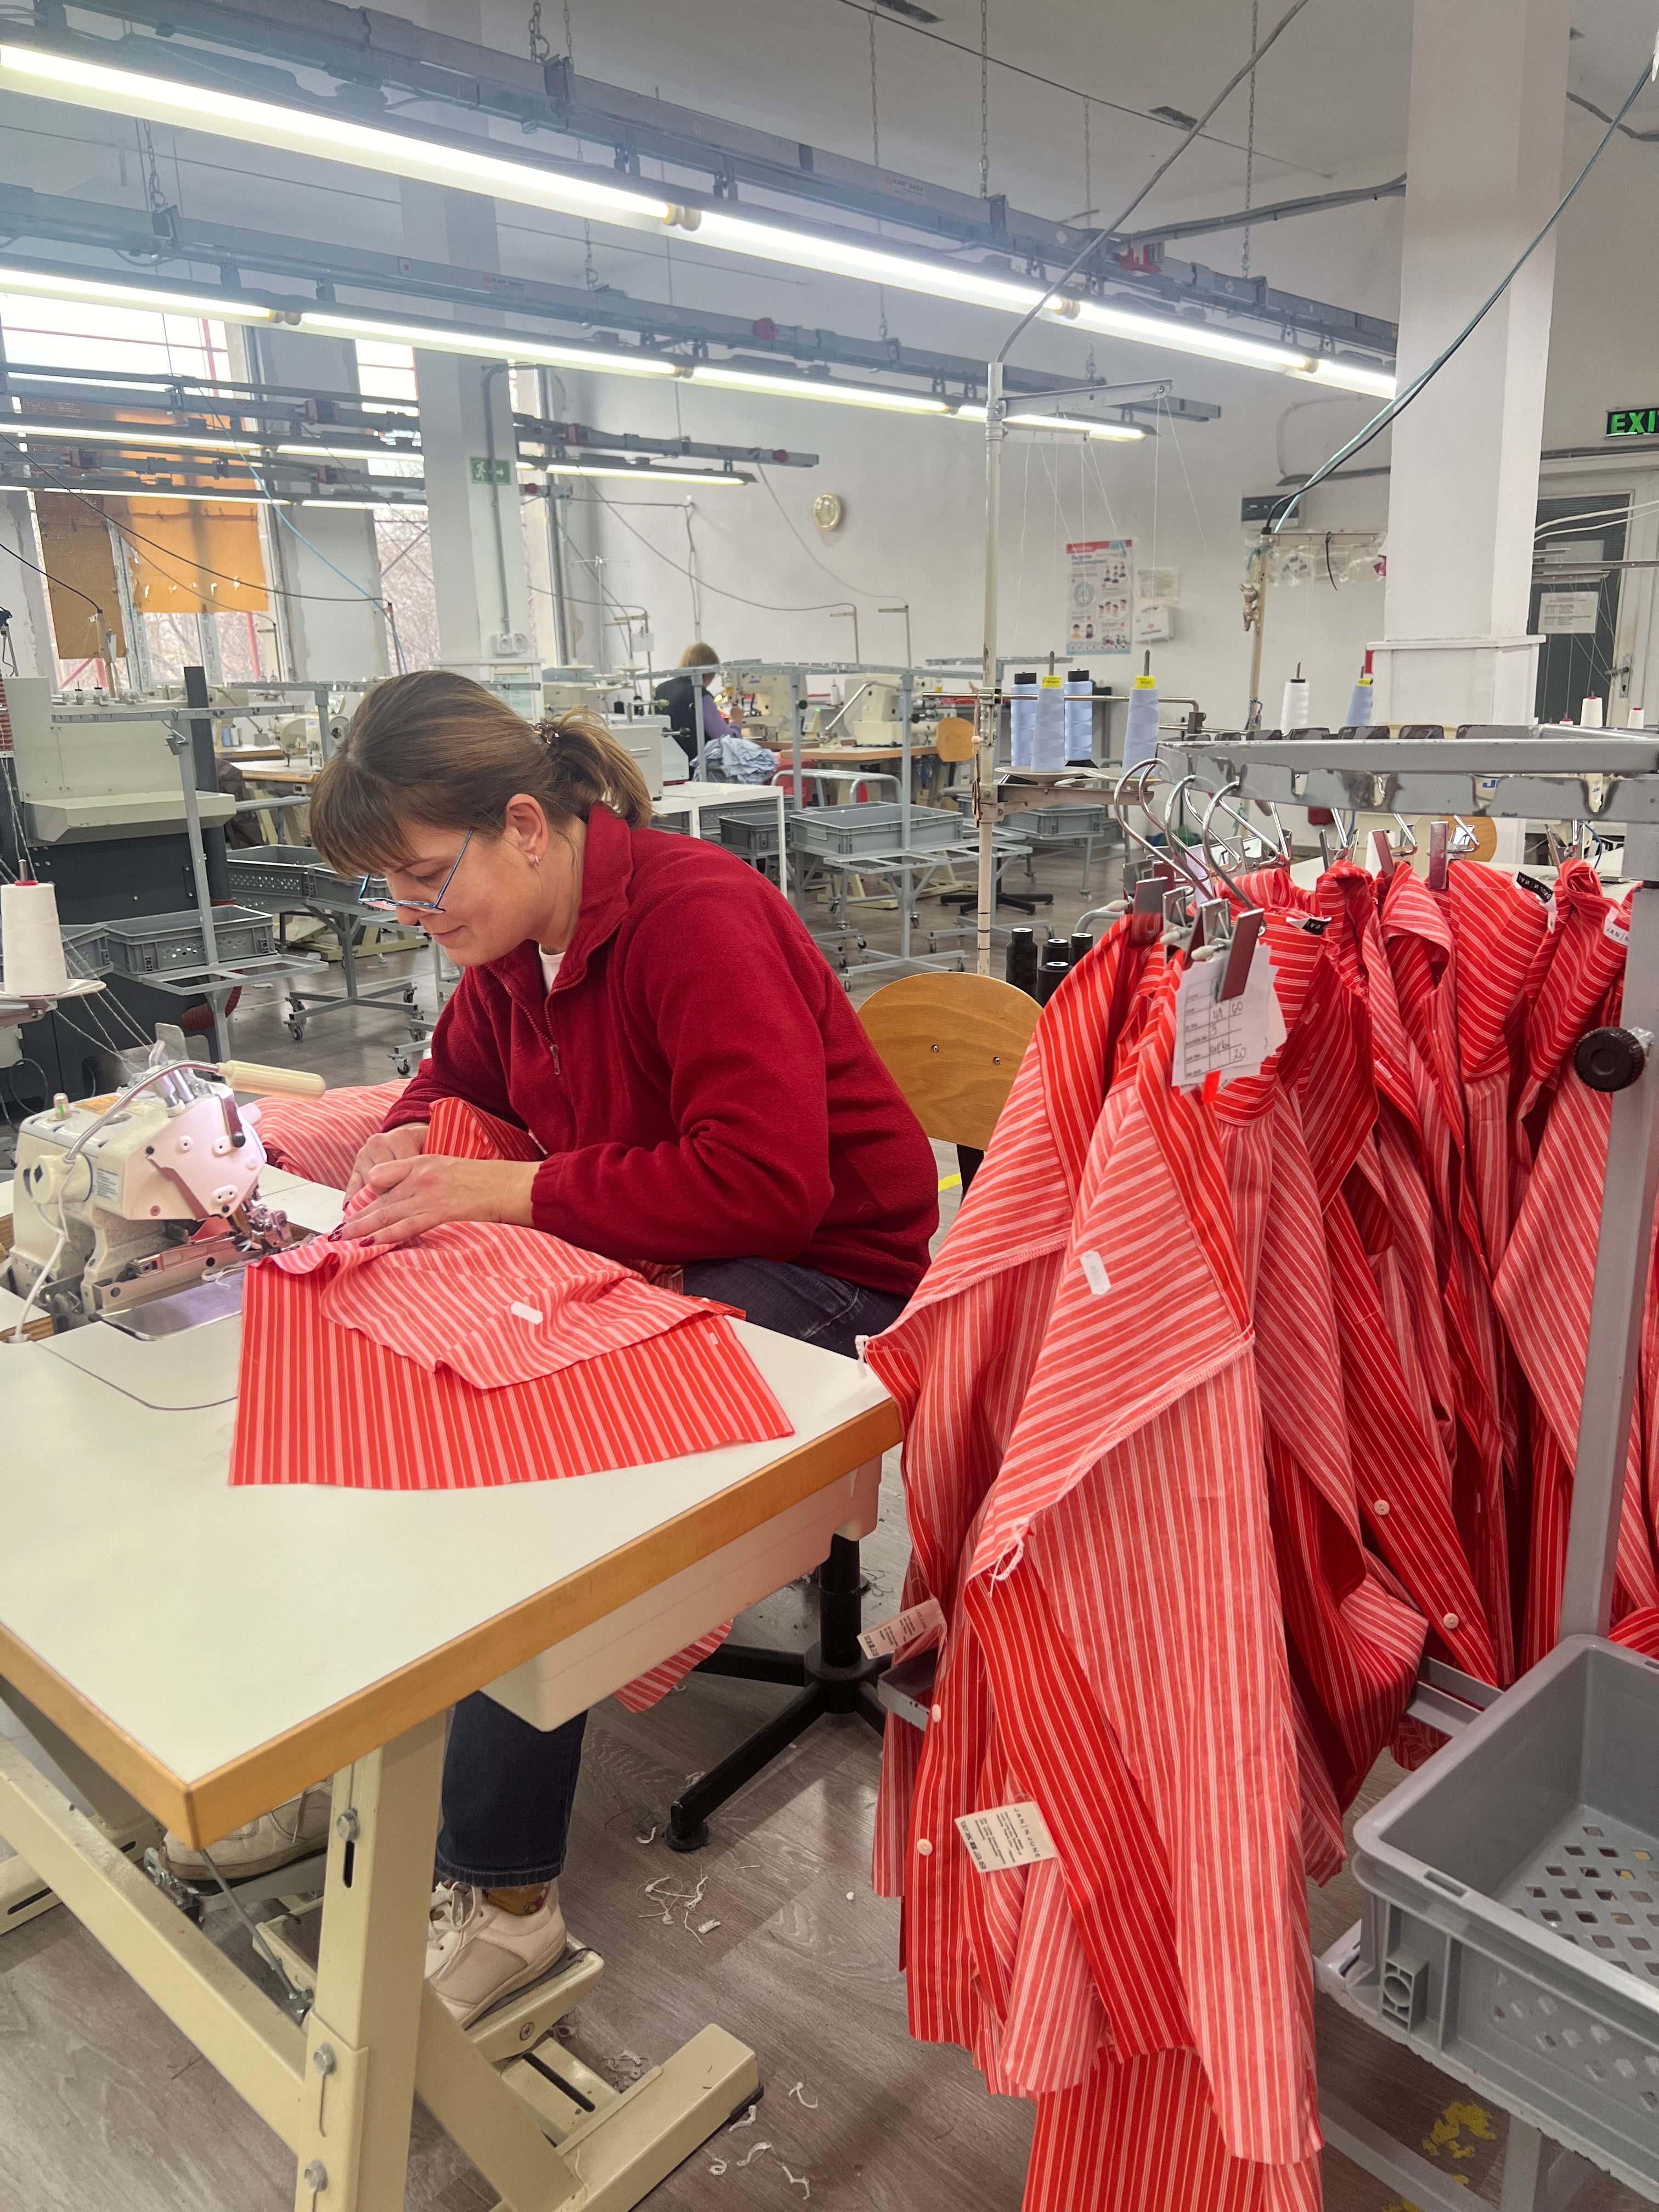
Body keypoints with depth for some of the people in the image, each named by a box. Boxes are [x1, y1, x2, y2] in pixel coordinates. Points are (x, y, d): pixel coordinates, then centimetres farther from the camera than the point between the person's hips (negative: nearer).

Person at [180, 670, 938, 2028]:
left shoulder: (695, 916, -23)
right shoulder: (513, 942, 4)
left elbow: (770, 1179, -31)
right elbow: (464, 1075, 21)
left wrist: (506, 1190, -29)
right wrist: (412, 1147, -3)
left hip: (818, 1277, -8)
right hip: (643, 1249, 9)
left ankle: (503, 1895, -6)